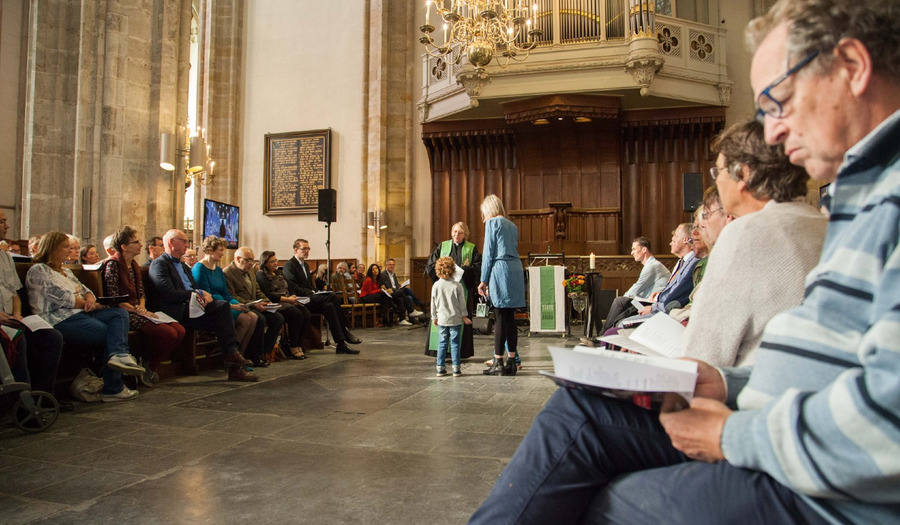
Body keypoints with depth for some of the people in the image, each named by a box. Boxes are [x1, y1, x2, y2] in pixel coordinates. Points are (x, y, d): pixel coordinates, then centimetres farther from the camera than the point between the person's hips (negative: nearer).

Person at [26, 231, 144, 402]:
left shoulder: (66, 271, 28)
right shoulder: (38, 270, 0)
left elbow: (84, 290, 20)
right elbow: (61, 297, -11)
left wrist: (90, 299, -4)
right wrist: (88, 304, -1)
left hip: (81, 313, 8)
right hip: (61, 320, -8)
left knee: (120, 314, -18)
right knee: (111, 333, -21)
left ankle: (118, 355, -45)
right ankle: (113, 388, -21)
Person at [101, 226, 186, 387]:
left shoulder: (134, 265, 19)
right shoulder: (113, 264, -8)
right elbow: (114, 299, -14)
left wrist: (142, 308, -3)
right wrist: (138, 311, -15)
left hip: (137, 311, 8)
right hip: (125, 314, -8)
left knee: (180, 330, -12)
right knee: (168, 333, -25)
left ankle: (151, 365, 3)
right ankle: (149, 367, 0)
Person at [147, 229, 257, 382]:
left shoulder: (184, 266, 29)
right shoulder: (159, 264, -1)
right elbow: (170, 295, -15)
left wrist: (204, 295, -2)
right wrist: (199, 293, -10)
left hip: (193, 305, 8)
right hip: (177, 312, -8)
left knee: (223, 305, -21)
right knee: (221, 319, -25)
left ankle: (232, 353, -27)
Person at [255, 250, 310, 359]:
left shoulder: (278, 273, 25)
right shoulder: (261, 275, -1)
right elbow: (267, 294, -12)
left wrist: (292, 297, 3)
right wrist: (287, 299, -16)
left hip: (286, 301, 8)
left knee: (306, 314, -19)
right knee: (297, 314, -30)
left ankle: (298, 345, -14)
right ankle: (293, 348, -19)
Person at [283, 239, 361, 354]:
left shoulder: (305, 265, 24)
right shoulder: (289, 265, -6)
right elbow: (294, 288, -16)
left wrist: (315, 292, 4)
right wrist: (311, 293, -19)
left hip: (309, 298, 8)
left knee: (329, 306, -23)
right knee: (332, 298, -27)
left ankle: (341, 344, -27)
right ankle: (344, 333, -22)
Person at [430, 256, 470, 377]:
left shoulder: (436, 285, -4)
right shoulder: (457, 285, -9)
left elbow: (433, 304, 2)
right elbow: (462, 303, -3)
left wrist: (434, 317, 14)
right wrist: (464, 316, 9)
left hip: (442, 319, 2)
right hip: (455, 319, -2)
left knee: (442, 343, 10)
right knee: (455, 343, 4)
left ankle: (440, 368, 11)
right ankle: (456, 368, 5)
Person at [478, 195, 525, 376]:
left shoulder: (492, 223, -2)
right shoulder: (512, 225, 20)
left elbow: (488, 252, -5)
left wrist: (484, 280, -1)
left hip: (501, 270, -7)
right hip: (516, 270, 7)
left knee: (500, 318, -4)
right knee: (510, 318, 9)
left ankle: (498, 363, 1)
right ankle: (511, 363, 12)